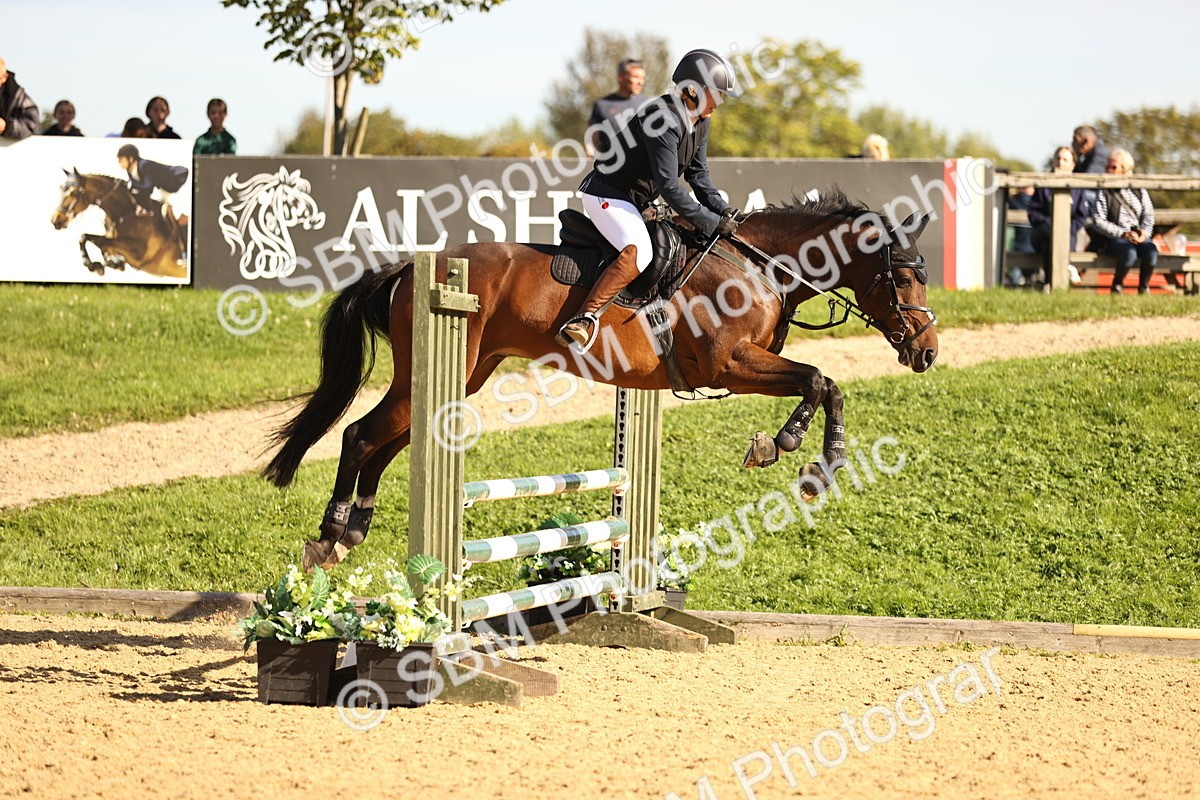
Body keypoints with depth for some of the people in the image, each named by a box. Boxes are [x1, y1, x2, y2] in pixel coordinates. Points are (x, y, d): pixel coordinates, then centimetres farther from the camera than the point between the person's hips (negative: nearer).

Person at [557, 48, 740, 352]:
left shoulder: (700, 121, 5)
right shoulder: (664, 119, -26)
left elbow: (698, 174, 9)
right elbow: (669, 186, -29)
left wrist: (721, 211, -7)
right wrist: (710, 223, -27)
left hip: (640, 202, 11)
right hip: (608, 196, -11)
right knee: (638, 251, -34)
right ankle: (585, 318, -38)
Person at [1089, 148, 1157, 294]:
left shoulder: (1140, 192, 14)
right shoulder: (1104, 193, 4)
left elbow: (1148, 215, 12)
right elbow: (1098, 222, -4)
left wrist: (1144, 232, -10)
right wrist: (1123, 234, -14)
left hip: (1139, 237, 3)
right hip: (1114, 238, -3)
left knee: (1151, 251, -31)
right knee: (1129, 252, -36)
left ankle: (1144, 288, -8)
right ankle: (1117, 286, -11)